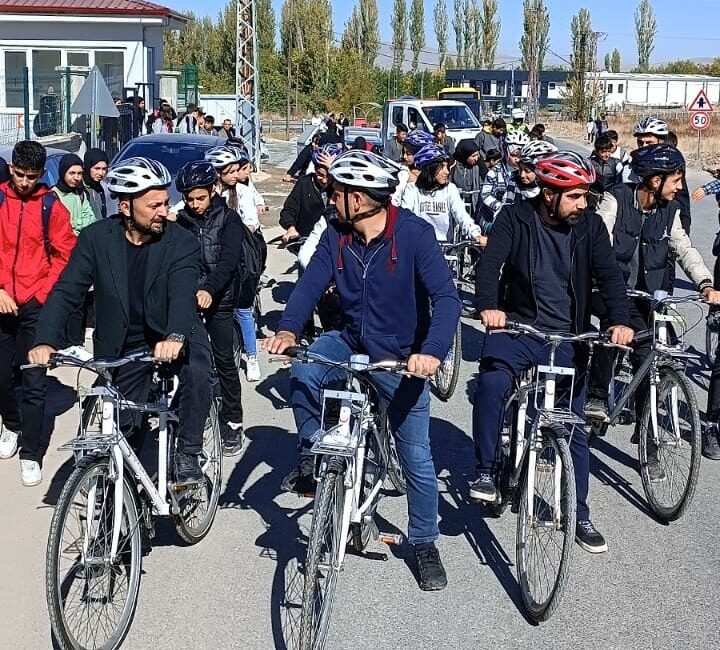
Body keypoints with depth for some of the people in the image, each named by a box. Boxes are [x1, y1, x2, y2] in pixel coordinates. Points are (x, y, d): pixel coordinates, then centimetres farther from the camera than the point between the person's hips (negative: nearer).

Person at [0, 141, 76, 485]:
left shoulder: (51, 206, -1)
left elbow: (64, 254, 2)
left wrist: (43, 293, -7)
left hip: (36, 304, -2)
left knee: (34, 382, -2)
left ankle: (31, 454, 5)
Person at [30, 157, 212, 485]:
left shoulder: (181, 242, -14)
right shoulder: (96, 238, -9)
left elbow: (183, 294, -29)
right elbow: (66, 292, -14)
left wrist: (175, 337, -50)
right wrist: (46, 341, -30)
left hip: (174, 336, -2)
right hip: (125, 345, 2)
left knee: (198, 371, -33)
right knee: (122, 429, 6)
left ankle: (188, 453, -15)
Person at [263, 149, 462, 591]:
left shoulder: (414, 234, -21)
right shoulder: (337, 236, -6)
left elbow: (447, 298, -28)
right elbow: (311, 284, -11)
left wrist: (432, 351, -44)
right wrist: (288, 330, -31)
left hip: (401, 358, -3)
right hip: (352, 342, 4)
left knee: (417, 458, 2)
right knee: (302, 374, -27)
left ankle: (425, 543, 23)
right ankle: (311, 456, -3)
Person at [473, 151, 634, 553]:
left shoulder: (590, 226, 0)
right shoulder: (515, 219, -5)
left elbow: (609, 274, -11)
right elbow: (490, 263, -17)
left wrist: (621, 320, -29)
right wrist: (488, 305, -38)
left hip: (569, 338, 2)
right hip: (518, 327, -2)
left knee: (575, 427, 5)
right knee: (491, 385, -31)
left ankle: (581, 516, 20)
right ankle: (486, 473, -12)